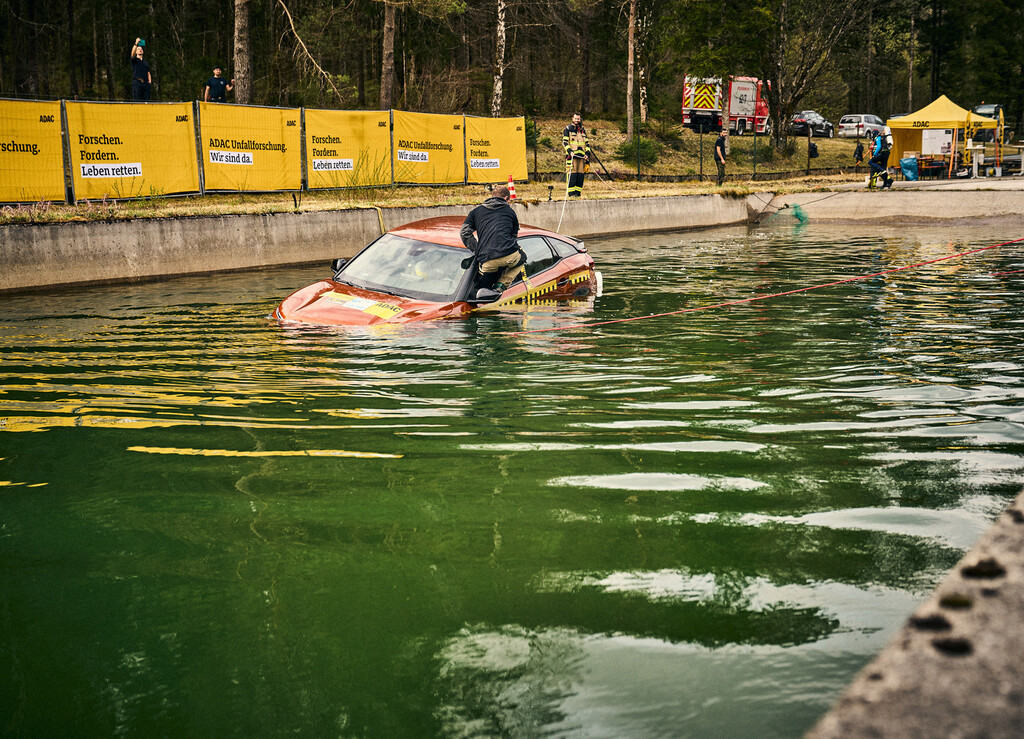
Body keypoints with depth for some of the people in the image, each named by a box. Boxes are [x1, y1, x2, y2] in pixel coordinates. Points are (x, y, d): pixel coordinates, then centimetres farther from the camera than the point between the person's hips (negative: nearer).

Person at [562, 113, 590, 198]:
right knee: (572, 174, -12)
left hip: (582, 156, 5)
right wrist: (570, 151, -17)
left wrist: (587, 153, 6)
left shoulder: (583, 130, 20)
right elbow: (564, 142, -2)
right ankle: (571, 193, -11)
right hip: (572, 155, -5)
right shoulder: (568, 129, 5)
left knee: (580, 175, 1)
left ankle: (578, 193, 5)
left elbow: (587, 143, 21)